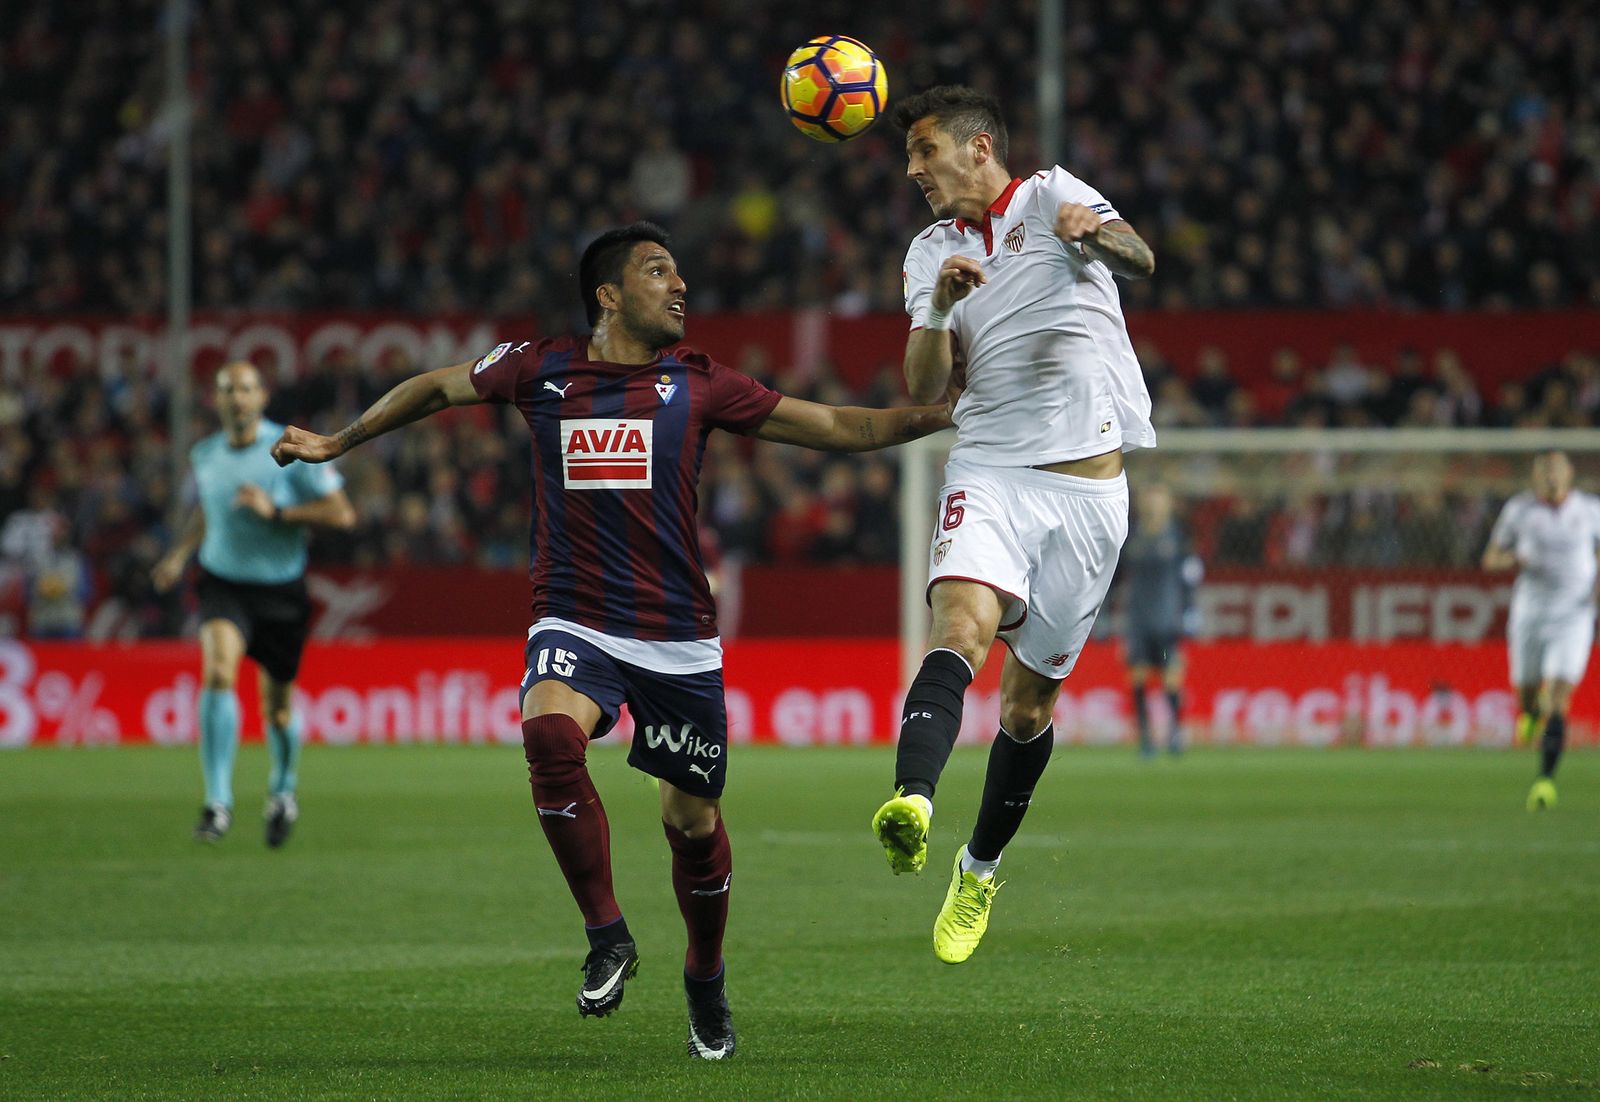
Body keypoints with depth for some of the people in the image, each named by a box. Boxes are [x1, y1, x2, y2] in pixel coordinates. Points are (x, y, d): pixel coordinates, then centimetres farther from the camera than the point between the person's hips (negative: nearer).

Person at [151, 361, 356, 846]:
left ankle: (283, 790, 41)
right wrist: (180, 554, 9)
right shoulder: (203, 456, 2)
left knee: (278, 709, 8)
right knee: (218, 670, -26)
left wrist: (276, 512, -22)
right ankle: (218, 802, -26)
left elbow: (342, 513, -14)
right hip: (223, 583, 1)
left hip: (281, 592, -1)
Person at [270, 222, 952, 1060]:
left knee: (692, 819, 5)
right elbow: (440, 387, 21)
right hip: (575, 622, -1)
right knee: (548, 733, -31)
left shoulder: (698, 385, 3)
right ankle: (606, 936, -17)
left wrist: (941, 415, -4)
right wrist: (338, 443, 27)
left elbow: (834, 427, 6)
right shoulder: (540, 370, 3)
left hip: (677, 636, 1)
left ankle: (705, 981, 31)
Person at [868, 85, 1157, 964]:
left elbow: (1140, 261, -17)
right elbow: (923, 390, 2)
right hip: (989, 471, 1)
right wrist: (938, 308, -18)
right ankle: (912, 802, -50)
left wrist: (1093, 233, -40)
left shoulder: (1051, 195, 2)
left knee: (1031, 700, 6)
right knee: (961, 624, -28)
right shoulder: (932, 251, 13)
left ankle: (981, 867, 26)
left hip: (1087, 484, -1)